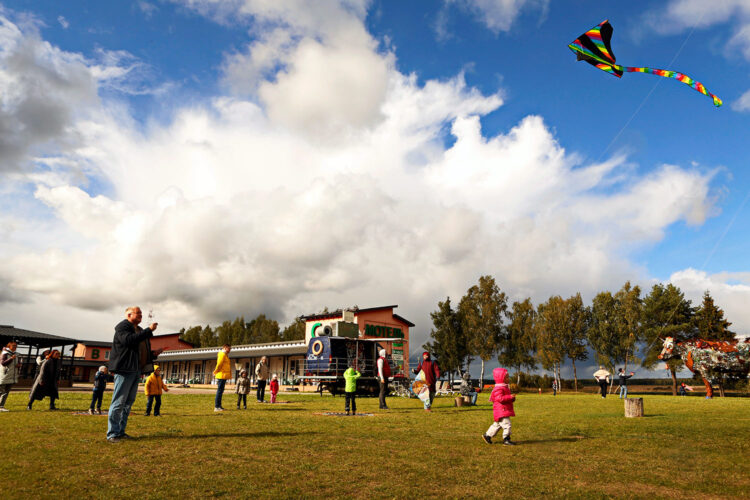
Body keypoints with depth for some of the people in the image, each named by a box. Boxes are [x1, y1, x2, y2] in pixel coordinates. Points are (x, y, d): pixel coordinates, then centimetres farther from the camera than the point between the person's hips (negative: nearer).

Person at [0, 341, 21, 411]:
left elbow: (18, 363, 23)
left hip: (11, 377, 7)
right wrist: (11, 358, -28)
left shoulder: (15, 355, 13)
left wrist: (19, 365, 1)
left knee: (6, 392, 5)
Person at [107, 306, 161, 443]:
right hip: (124, 370, -9)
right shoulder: (122, 326, -3)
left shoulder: (139, 330, 22)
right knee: (119, 402, -7)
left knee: (129, 402, 11)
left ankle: (121, 431, 18)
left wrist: (154, 353, 8)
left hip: (136, 370, 9)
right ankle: (112, 434, -3)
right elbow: (128, 340, -24)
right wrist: (148, 331, -22)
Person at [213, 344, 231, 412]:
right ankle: (216, 407, -5)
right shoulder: (222, 354, -11)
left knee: (221, 391, 13)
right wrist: (215, 372, -10)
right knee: (219, 391, -7)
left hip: (223, 376, 10)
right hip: (222, 376, -10)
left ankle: (219, 405, 19)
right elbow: (219, 364, -18)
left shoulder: (225, 355, 20)